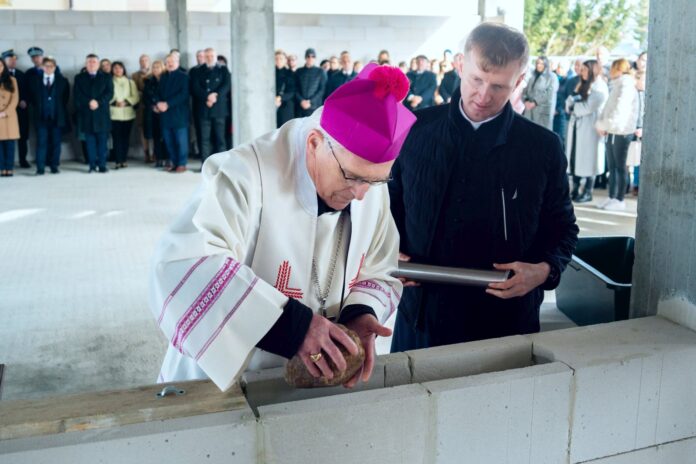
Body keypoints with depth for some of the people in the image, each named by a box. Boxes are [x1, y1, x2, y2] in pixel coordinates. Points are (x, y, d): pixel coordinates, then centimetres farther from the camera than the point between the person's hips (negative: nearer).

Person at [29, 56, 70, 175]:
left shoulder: (62, 81, 7)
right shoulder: (36, 81, 9)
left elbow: (66, 97, 9)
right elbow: (32, 96, 14)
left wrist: (61, 109, 3)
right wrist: (36, 108, 5)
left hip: (57, 116, 0)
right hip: (41, 116, 0)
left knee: (55, 142, 3)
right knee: (41, 142, -5)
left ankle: (54, 166, 10)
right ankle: (40, 167, -5)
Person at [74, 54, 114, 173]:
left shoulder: (106, 77, 11)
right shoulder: (79, 78, 13)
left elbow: (109, 93, -1)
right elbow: (77, 96, 2)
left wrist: (98, 102, -14)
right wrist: (89, 103, -14)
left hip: (102, 114, -1)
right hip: (86, 115, 1)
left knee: (102, 140, -1)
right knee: (90, 141, 1)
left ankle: (102, 165, 1)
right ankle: (92, 165, 4)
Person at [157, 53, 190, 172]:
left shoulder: (183, 77, 0)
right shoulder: (163, 78, 20)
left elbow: (183, 94, -11)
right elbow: (158, 93, 17)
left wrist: (167, 104, -16)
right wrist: (158, 103, -6)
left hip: (179, 114, -6)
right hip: (165, 114, 6)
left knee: (181, 140, -4)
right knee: (168, 141, 5)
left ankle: (182, 164, 2)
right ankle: (174, 163, 13)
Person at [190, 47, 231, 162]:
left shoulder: (223, 70, 13)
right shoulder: (199, 71, 15)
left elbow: (226, 85, 1)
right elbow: (195, 87, 3)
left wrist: (215, 96, -13)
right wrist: (207, 97, -12)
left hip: (219, 108, -1)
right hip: (204, 109, 1)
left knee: (220, 137, -2)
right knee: (205, 138, -2)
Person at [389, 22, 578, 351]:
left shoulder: (544, 146, -2)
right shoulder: (414, 130, -1)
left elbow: (562, 228, 6)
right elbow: (390, 206, 10)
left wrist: (544, 270, -12)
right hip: (423, 313, 1)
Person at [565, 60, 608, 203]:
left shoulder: (599, 87, -5)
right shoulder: (582, 85, 19)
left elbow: (588, 107, -15)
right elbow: (569, 104, 14)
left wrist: (574, 107, -1)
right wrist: (575, 93, -5)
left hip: (589, 128, -7)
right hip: (576, 126, 7)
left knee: (588, 160, -4)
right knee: (574, 159, 5)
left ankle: (588, 192, 3)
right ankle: (575, 190, 11)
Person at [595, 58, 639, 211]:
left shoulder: (626, 86, -10)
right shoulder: (616, 86, 18)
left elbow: (619, 110, -20)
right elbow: (608, 107, 16)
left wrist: (605, 125, -15)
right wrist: (600, 123, 2)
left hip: (622, 132, -8)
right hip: (612, 131, 9)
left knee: (620, 166, -3)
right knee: (612, 166, 11)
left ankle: (620, 200, 2)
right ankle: (612, 197, 17)